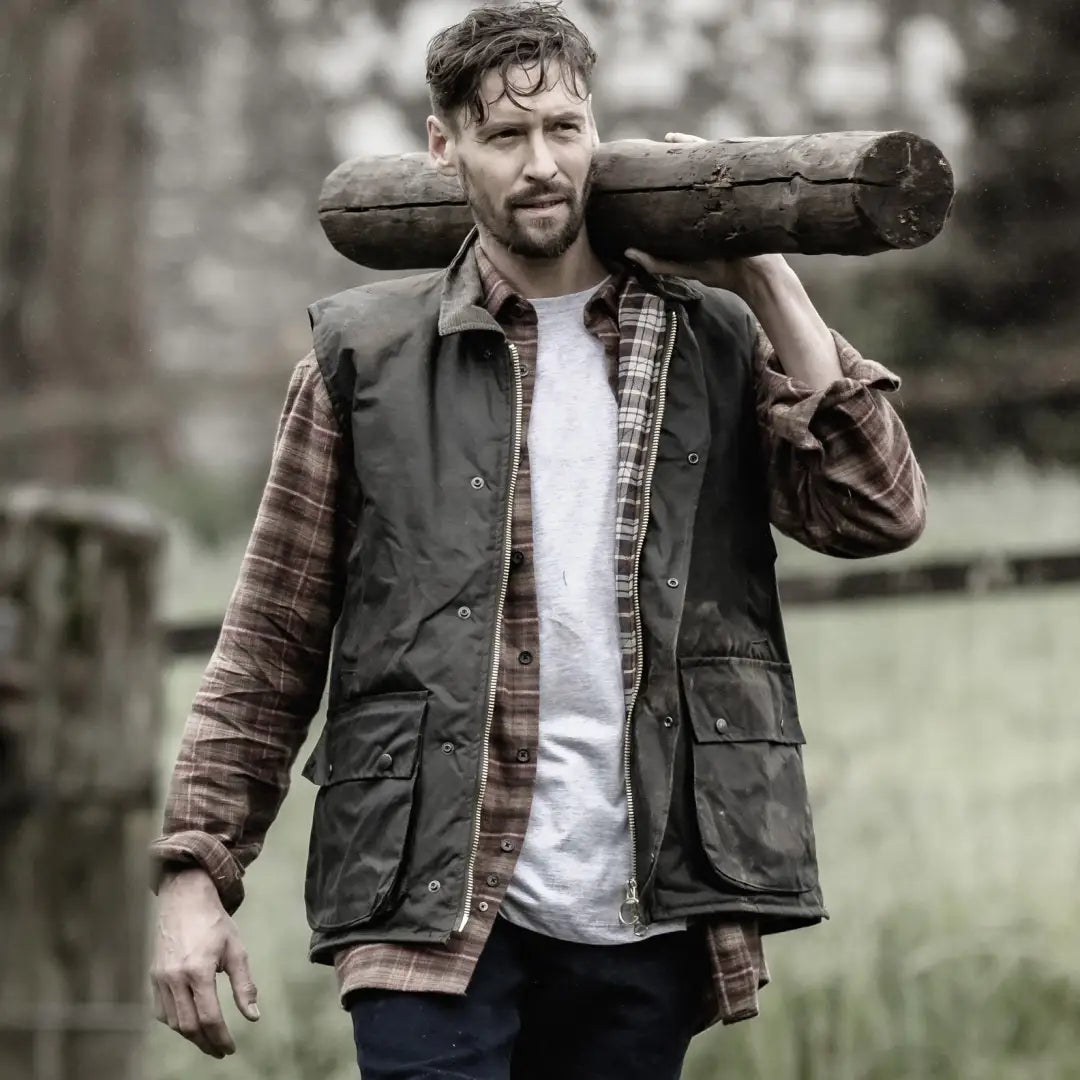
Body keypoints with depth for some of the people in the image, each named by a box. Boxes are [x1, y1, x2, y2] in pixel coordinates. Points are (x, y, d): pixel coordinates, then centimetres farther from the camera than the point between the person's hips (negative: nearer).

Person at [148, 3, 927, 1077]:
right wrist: (195, 870, -3)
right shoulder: (367, 354, 6)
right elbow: (269, 644, 6)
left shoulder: (713, 342, 10)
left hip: (643, 914, 2)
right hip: (433, 907, -2)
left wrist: (764, 278, 0)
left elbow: (876, 510, -5)